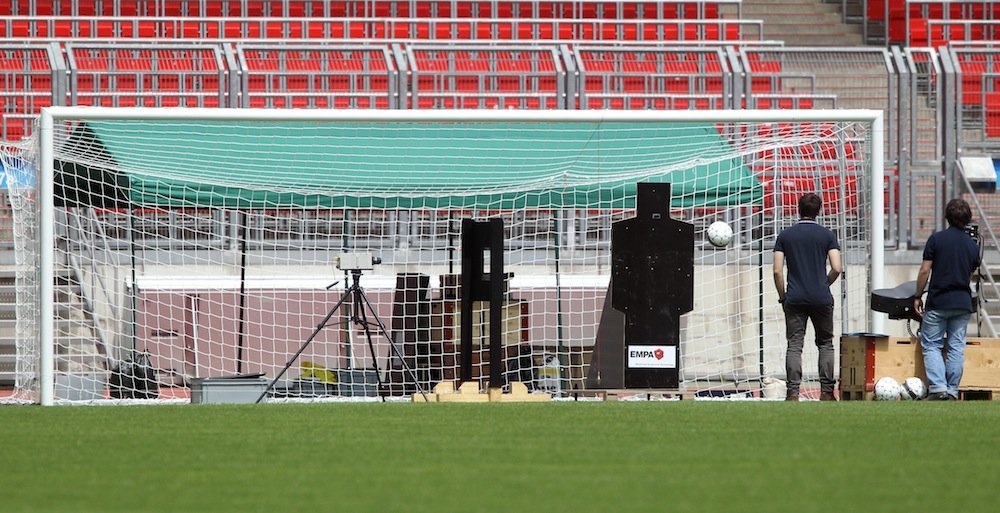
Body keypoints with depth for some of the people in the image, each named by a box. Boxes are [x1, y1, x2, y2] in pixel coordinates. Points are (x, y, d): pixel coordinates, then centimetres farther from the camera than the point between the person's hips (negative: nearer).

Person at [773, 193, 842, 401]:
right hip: (821, 298, 0)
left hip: (795, 298, 0)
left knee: (794, 346, 0)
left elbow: (777, 271, -1)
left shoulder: (785, 235, 3)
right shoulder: (827, 235, 1)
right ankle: (826, 391, 8)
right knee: (825, 344, 12)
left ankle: (792, 392, -9)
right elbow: (836, 268, -6)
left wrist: (783, 297, 10)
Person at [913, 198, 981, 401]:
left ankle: (938, 388, -13)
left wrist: (918, 297, 2)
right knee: (956, 348, 7)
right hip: (963, 303, 3)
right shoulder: (972, 245, 6)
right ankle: (952, 392, 5)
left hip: (938, 302, -3)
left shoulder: (936, 239, -7)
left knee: (931, 346, 2)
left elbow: (924, 271, -8)